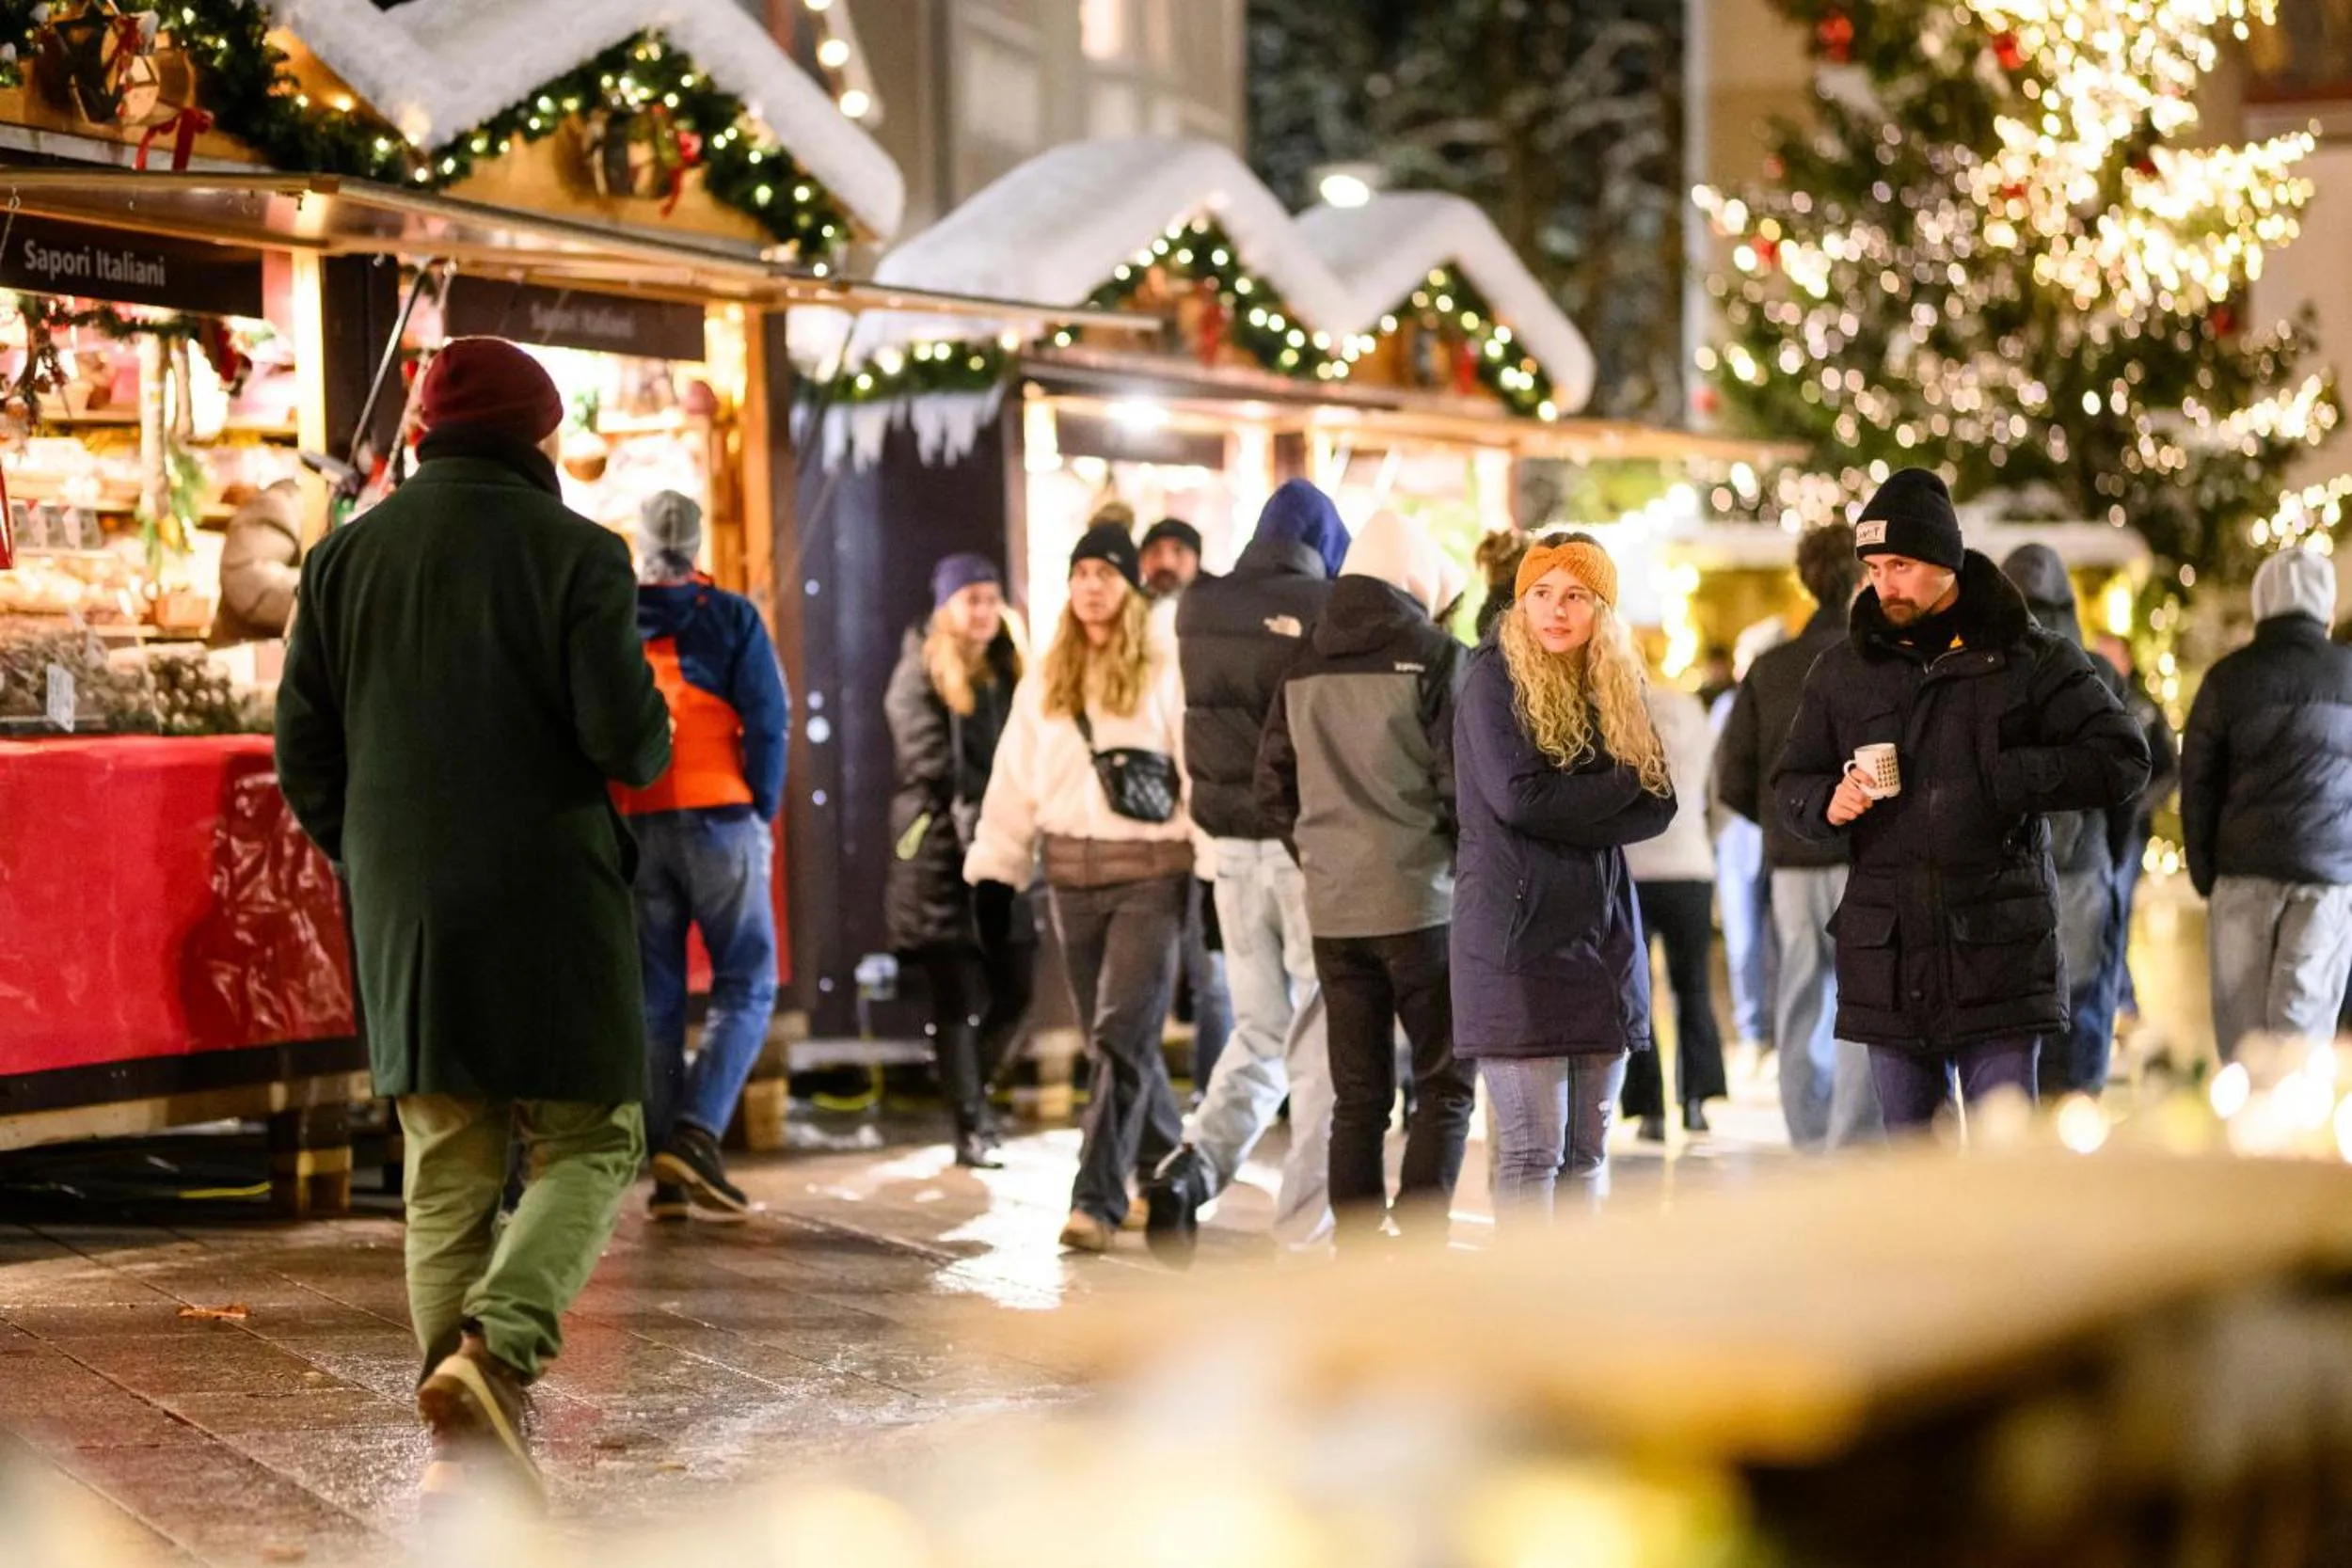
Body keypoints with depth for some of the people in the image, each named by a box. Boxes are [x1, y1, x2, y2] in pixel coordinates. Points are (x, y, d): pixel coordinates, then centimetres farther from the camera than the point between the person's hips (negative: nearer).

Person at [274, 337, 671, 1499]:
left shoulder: (345, 558, 7)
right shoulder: (574, 553, -6)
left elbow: (304, 755, 6)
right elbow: (626, 736, -14)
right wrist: (652, 748, 9)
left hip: (404, 915, 4)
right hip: (548, 902, -4)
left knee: (447, 1170, 10)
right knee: (587, 1144, 5)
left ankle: (468, 1453, 8)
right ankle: (497, 1348, -19)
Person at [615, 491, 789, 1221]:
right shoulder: (730, 618, 0)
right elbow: (767, 722, -6)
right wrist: (763, 815, 2)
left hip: (630, 829, 3)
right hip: (718, 820, -3)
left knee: (653, 995, 8)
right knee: (745, 984, 5)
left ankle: (666, 1172, 7)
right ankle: (696, 1133, -13)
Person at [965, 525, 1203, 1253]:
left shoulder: (1165, 673, -3)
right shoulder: (1045, 681, 13)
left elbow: (1199, 768, -8)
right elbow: (1015, 780, 14)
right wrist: (993, 867, 9)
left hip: (1151, 872, -5)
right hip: (1071, 871, 5)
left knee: (1121, 1035, -11)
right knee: (1109, 1039, 11)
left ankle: (1097, 1200, -10)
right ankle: (1166, 1168, 30)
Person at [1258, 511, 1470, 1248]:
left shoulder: (1304, 663, 9)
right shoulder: (1432, 655, -8)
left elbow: (1273, 785, 10)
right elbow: (1458, 780, -11)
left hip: (1332, 907, 5)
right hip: (1419, 900, -5)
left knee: (1356, 1097, 10)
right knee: (1444, 1084, 4)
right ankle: (1420, 1244, -7)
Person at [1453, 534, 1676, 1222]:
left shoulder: (1615, 686, 13)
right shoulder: (1495, 677, -3)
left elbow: (1658, 805, 4)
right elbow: (1517, 795, -16)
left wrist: (1570, 819, -11)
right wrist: (1620, 784, -5)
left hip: (1604, 935, 6)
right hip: (1517, 938, -6)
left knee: (1589, 1151, 10)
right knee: (1531, 1149, -7)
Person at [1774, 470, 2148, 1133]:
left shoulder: (2027, 659, 1)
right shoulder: (1843, 669, 12)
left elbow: (2121, 759, -3)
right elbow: (1790, 783, 19)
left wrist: (2003, 780, -14)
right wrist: (1827, 803, -4)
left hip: (1998, 953, -4)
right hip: (1887, 955, 4)